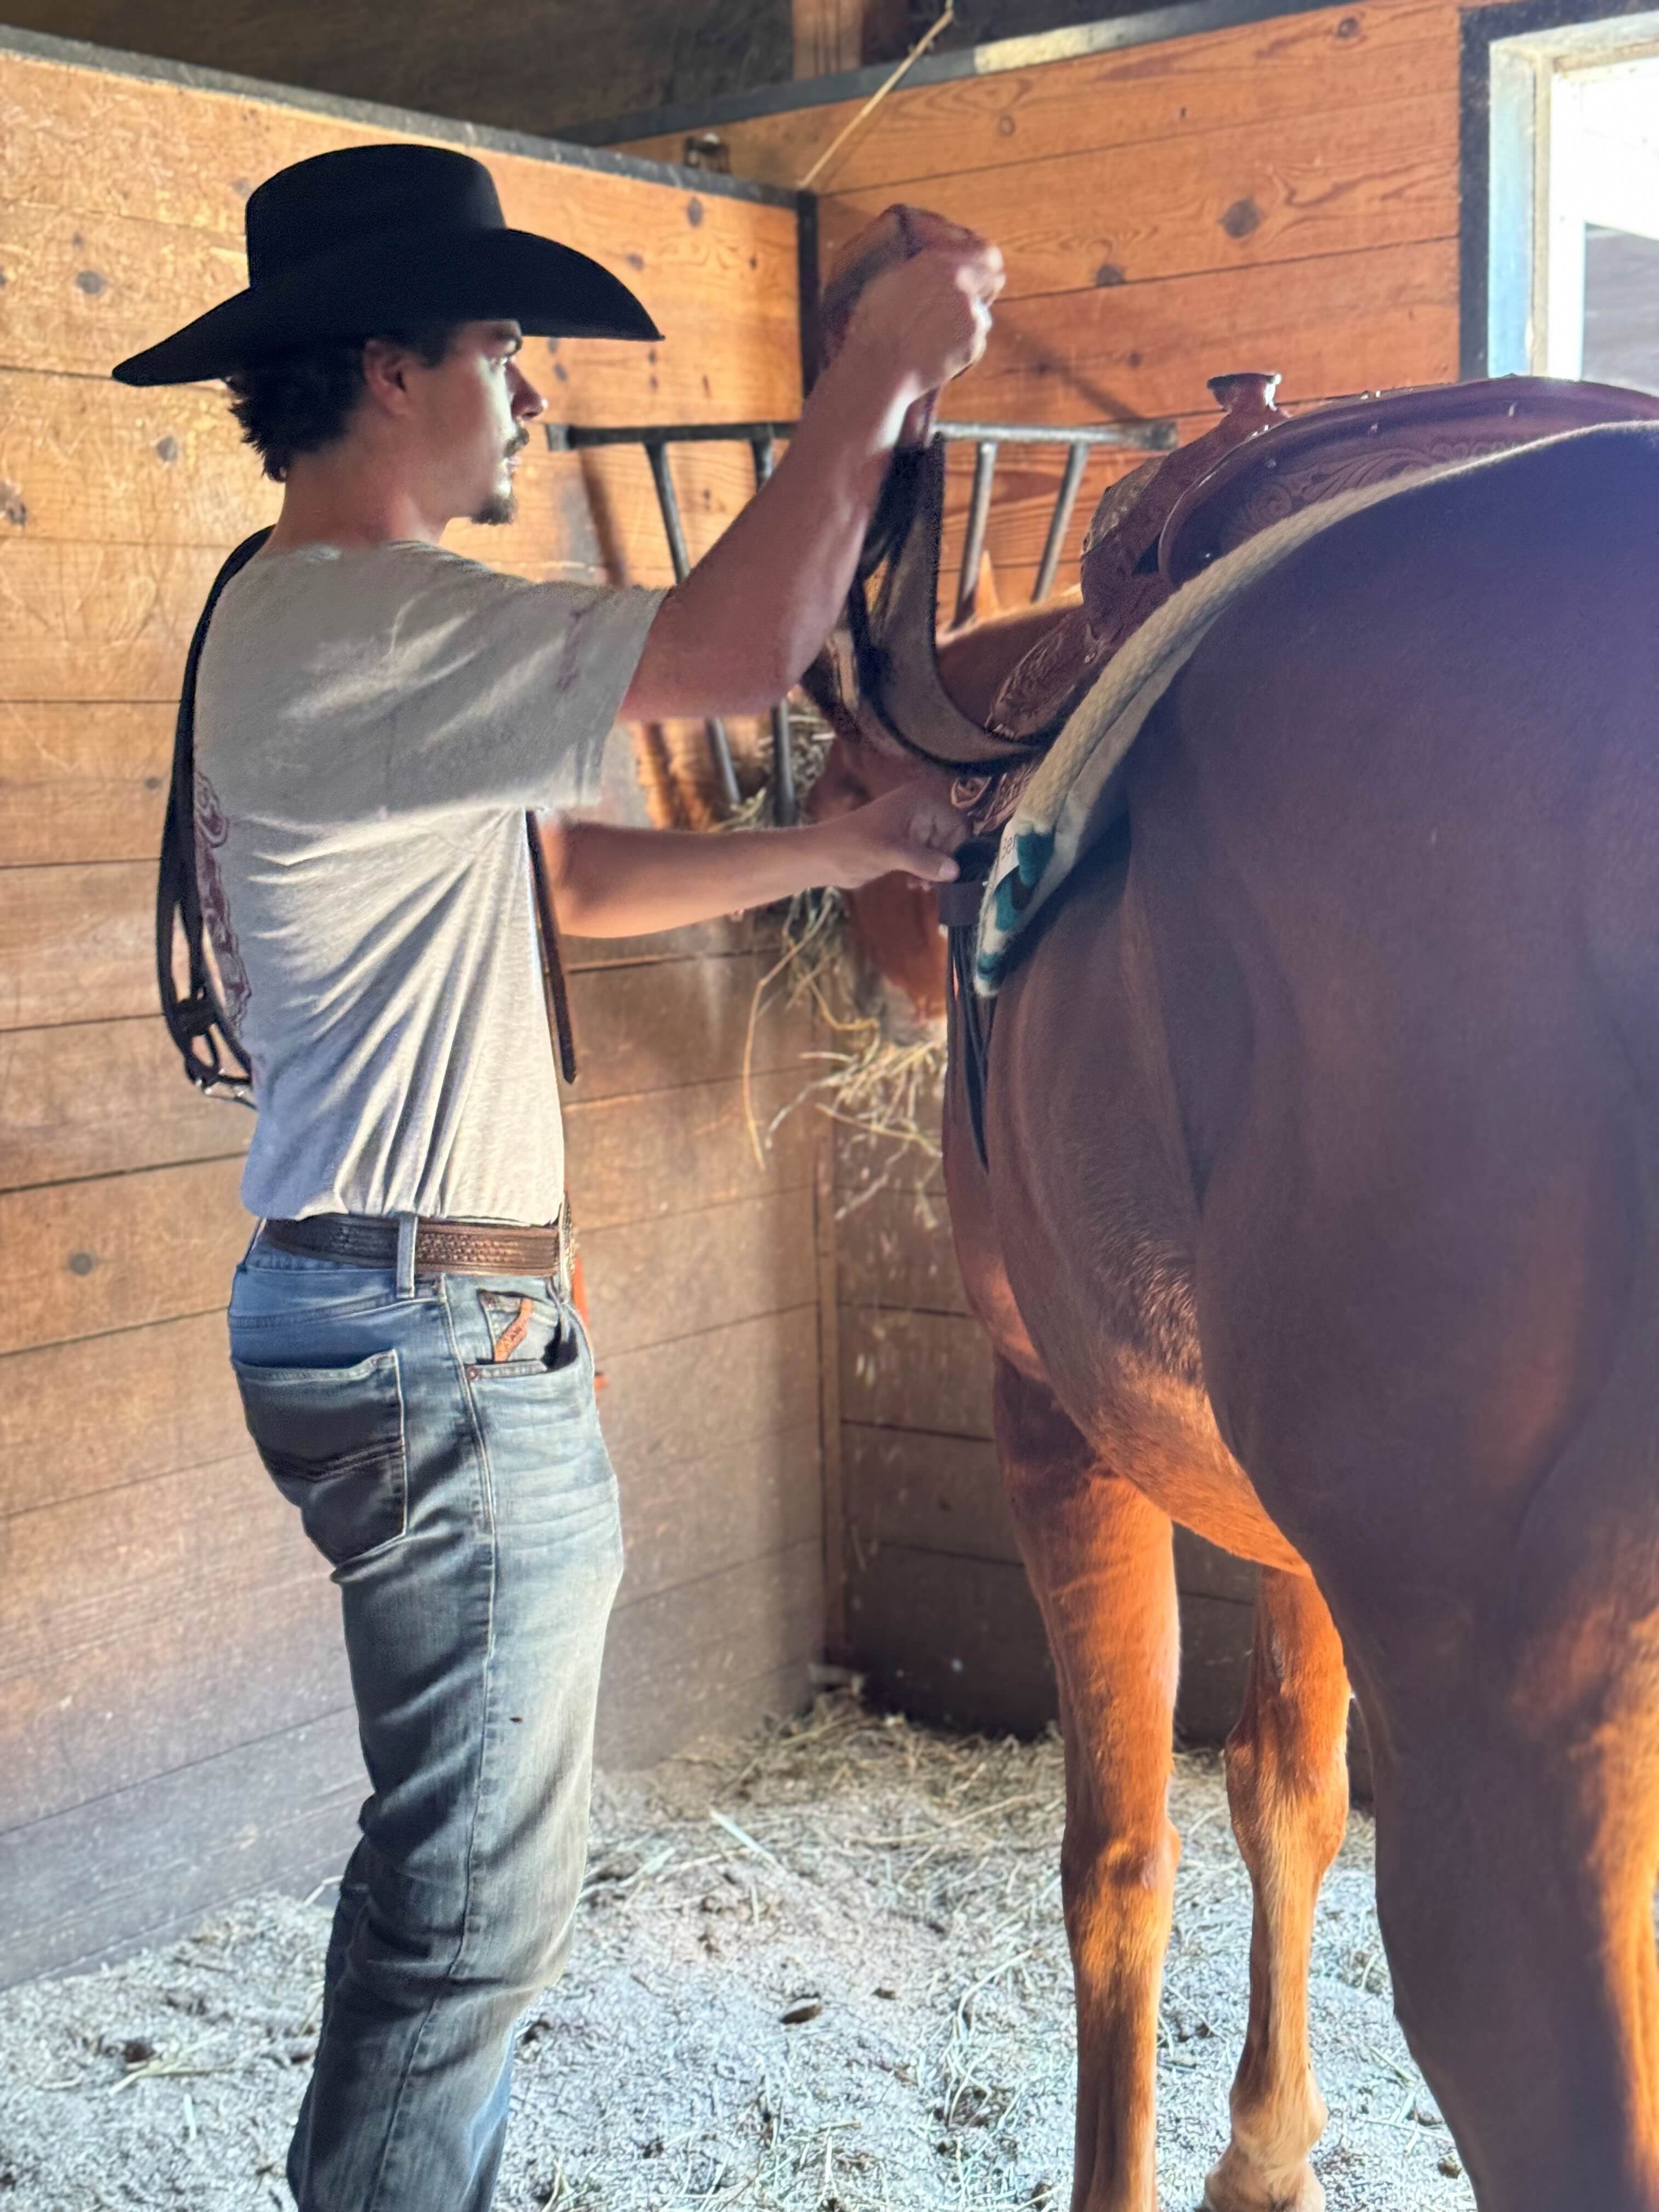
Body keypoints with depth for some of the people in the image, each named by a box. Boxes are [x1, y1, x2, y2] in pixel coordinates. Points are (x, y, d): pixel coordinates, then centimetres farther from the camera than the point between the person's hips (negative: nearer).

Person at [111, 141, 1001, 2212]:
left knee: (453, 1850, 22)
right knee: (481, 1889, 2)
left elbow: (582, 876, 18)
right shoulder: (355, 623, -19)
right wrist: (878, 370, -14)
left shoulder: (324, 628, 16)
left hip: (377, 1303, 11)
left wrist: (840, 845, 9)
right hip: (435, 1331, -11)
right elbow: (741, 645, -27)